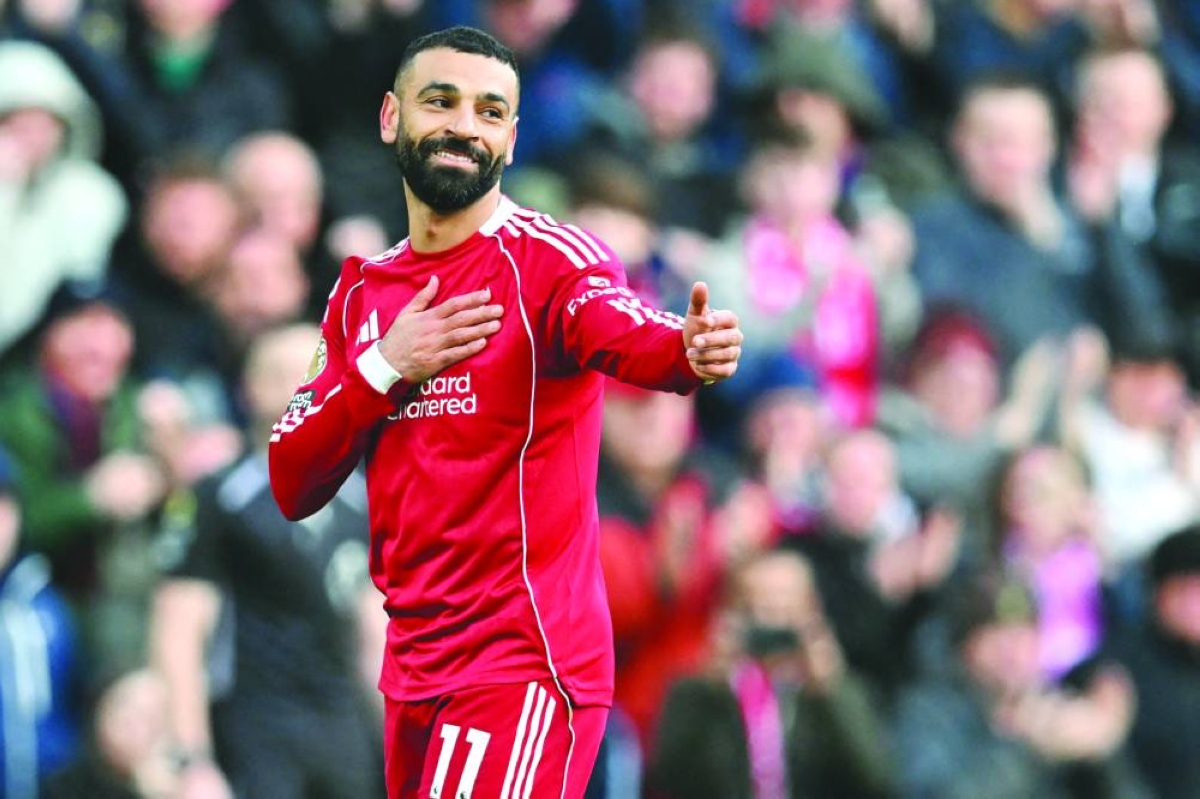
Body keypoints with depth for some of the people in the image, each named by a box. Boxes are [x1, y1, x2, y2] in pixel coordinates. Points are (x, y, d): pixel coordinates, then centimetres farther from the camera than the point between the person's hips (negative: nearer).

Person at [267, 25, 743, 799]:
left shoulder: (546, 258, -8)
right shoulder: (363, 292, 12)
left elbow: (623, 332, -30)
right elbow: (293, 489, 7)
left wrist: (686, 350, -53)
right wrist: (384, 369, -8)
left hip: (523, 664, -6)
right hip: (414, 671, 7)